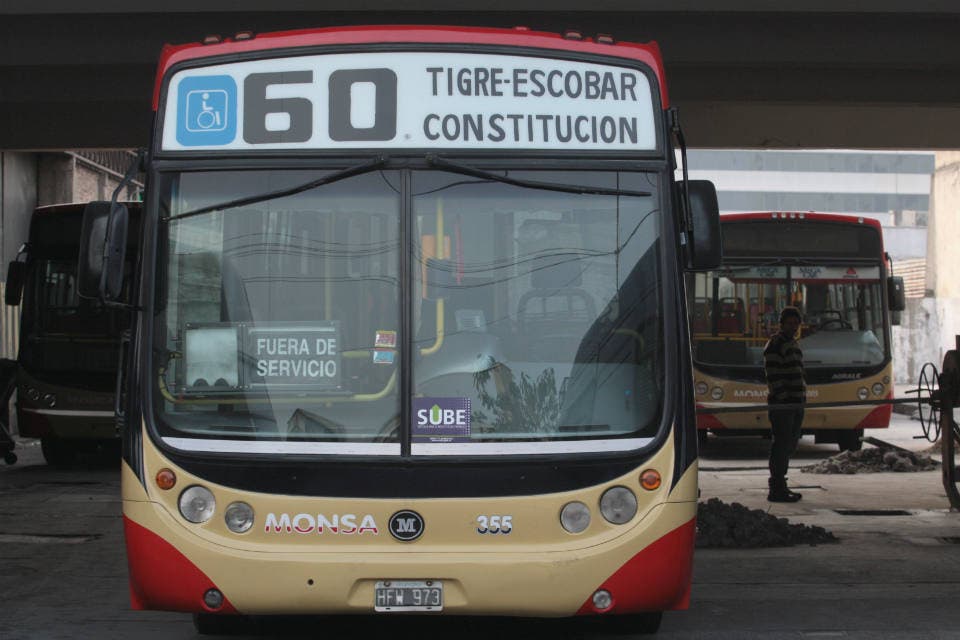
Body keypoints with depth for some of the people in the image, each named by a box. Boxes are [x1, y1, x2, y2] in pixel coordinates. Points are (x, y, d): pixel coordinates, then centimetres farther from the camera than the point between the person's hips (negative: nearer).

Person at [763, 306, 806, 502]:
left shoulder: (793, 344, 20)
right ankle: (776, 490, -5)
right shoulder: (775, 344, -9)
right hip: (781, 404, -10)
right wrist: (782, 397, -23)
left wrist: (801, 400, 19)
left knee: (789, 446, 13)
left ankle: (780, 486, 21)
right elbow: (773, 375, -17)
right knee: (781, 445, -8)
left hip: (795, 403, 10)